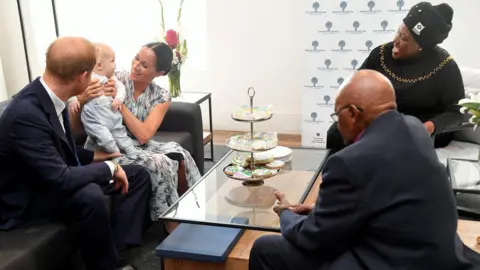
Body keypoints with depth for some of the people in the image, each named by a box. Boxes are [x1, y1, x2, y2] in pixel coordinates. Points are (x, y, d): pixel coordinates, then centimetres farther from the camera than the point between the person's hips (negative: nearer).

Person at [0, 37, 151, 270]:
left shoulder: (49, 95, -5)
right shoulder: (26, 114, -32)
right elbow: (61, 178, -33)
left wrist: (93, 156, 9)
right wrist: (110, 168, -21)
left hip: (53, 181, 9)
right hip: (27, 201, -9)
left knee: (138, 175, 5)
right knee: (89, 195, -37)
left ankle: (116, 249, -5)